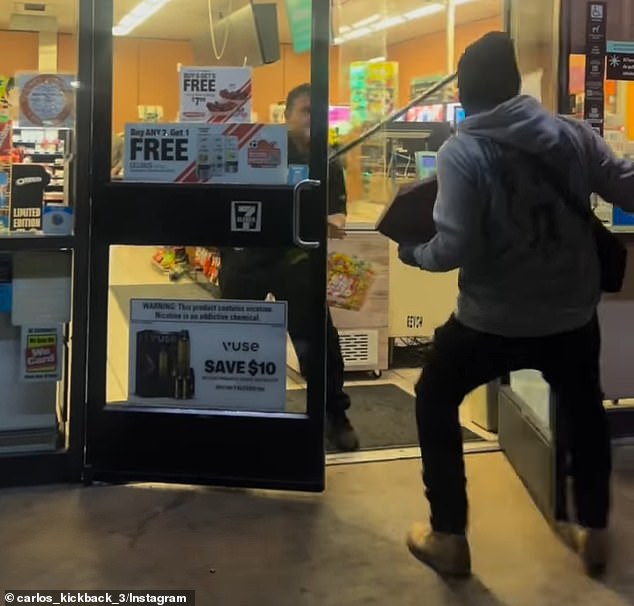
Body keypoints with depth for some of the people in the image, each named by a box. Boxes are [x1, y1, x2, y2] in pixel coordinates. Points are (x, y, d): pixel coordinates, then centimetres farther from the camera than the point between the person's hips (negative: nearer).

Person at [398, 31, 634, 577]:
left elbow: (455, 249, -21)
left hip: (494, 321, -3)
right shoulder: (573, 134, -5)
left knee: (435, 401, 20)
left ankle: (449, 539, 22)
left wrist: (412, 252, -2)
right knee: (584, 410, 29)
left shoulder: (461, 152, -16)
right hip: (573, 313, 4)